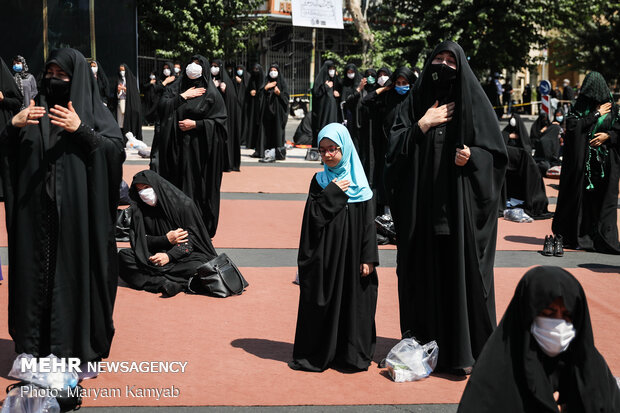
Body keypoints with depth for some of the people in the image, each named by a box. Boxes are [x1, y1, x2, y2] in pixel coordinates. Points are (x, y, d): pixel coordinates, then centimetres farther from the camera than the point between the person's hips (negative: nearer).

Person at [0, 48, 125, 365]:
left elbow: (117, 149, -9)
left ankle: (83, 345, 9)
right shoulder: (34, 110, 13)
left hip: (78, 214, -3)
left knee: (78, 273, -1)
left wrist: (81, 131, -20)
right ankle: (32, 345, 15)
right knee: (35, 273, 5)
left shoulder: (93, 110, 4)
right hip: (36, 214, 3)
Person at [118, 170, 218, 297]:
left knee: (196, 267, -36)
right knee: (123, 256, -24)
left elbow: (192, 238, -10)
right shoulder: (139, 210, 1)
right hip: (155, 253, 3)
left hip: (184, 253, -3)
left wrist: (169, 256, -24)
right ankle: (164, 283, -38)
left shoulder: (184, 204, -10)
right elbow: (140, 240, 0)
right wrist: (166, 240, -16)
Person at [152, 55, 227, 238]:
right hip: (176, 146, 3)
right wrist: (183, 96, -6)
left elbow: (219, 121, -5)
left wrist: (195, 124, -13)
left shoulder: (211, 93, 2)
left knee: (199, 185, -4)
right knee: (177, 183, 2)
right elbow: (163, 106, 1)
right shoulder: (177, 86, 14)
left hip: (199, 148, -3)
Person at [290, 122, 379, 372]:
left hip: (352, 253, 0)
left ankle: (351, 354, 15)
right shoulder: (319, 181, 4)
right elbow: (312, 216, -6)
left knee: (353, 300, 3)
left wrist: (368, 258, -5)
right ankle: (318, 354, 13)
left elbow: (368, 222, 0)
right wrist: (333, 193, -13)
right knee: (323, 302, 3)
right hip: (325, 255, 1)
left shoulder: (359, 182, 1)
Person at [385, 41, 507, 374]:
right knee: (424, 273, 5)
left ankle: (463, 350, 6)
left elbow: (496, 153, 1)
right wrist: (422, 126, -7)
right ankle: (423, 343, 16)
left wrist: (472, 156, -16)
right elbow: (395, 147, 4)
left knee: (461, 272, -3)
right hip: (420, 205, 2)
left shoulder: (474, 102, 4)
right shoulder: (416, 102, 11)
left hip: (459, 205, -2)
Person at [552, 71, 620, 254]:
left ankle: (603, 237, 2)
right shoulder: (579, 106, 4)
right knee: (581, 197, -1)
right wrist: (596, 115, -8)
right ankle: (579, 235, 6)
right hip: (582, 161, -1)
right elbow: (572, 125, -11)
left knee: (604, 198, -2)